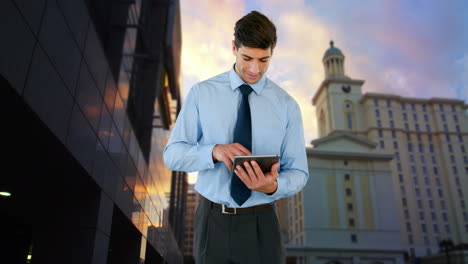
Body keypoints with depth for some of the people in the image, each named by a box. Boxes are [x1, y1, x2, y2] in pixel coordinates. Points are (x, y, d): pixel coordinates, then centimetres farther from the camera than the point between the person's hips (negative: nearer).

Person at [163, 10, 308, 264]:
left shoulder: (286, 105, -3)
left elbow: (298, 172, -1)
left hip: (261, 224, 0)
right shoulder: (201, 93, -4)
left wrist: (273, 186, -23)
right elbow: (173, 154, -5)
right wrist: (214, 151, -24)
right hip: (212, 221, 0)